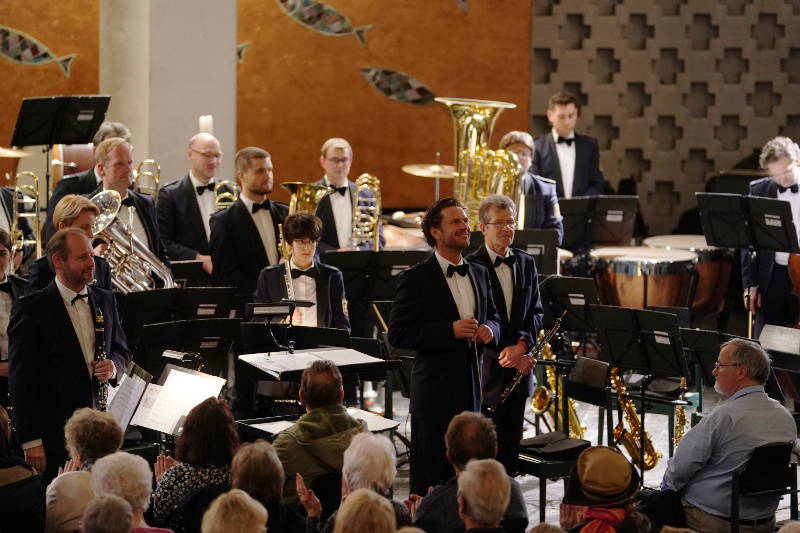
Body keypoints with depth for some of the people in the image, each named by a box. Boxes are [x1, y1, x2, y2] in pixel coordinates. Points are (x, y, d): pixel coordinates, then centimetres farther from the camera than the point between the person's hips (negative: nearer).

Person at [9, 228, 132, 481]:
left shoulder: (105, 300, 11)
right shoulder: (31, 308, -7)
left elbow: (122, 351, 22)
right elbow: (21, 379, -9)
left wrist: (114, 366, -4)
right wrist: (31, 440, -13)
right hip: (55, 434, -5)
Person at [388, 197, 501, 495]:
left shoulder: (479, 274, 12)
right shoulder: (415, 279, -8)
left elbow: (493, 317, 24)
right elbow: (397, 334, -13)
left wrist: (490, 329, -1)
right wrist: (450, 330, -21)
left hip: (472, 390, 6)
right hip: (435, 394, -6)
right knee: (429, 481, 1)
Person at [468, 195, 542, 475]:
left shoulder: (526, 263, 11)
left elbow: (536, 311, 9)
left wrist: (522, 343, -10)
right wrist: (505, 355, -17)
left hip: (518, 370, 5)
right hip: (486, 372, -5)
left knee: (510, 446, 11)